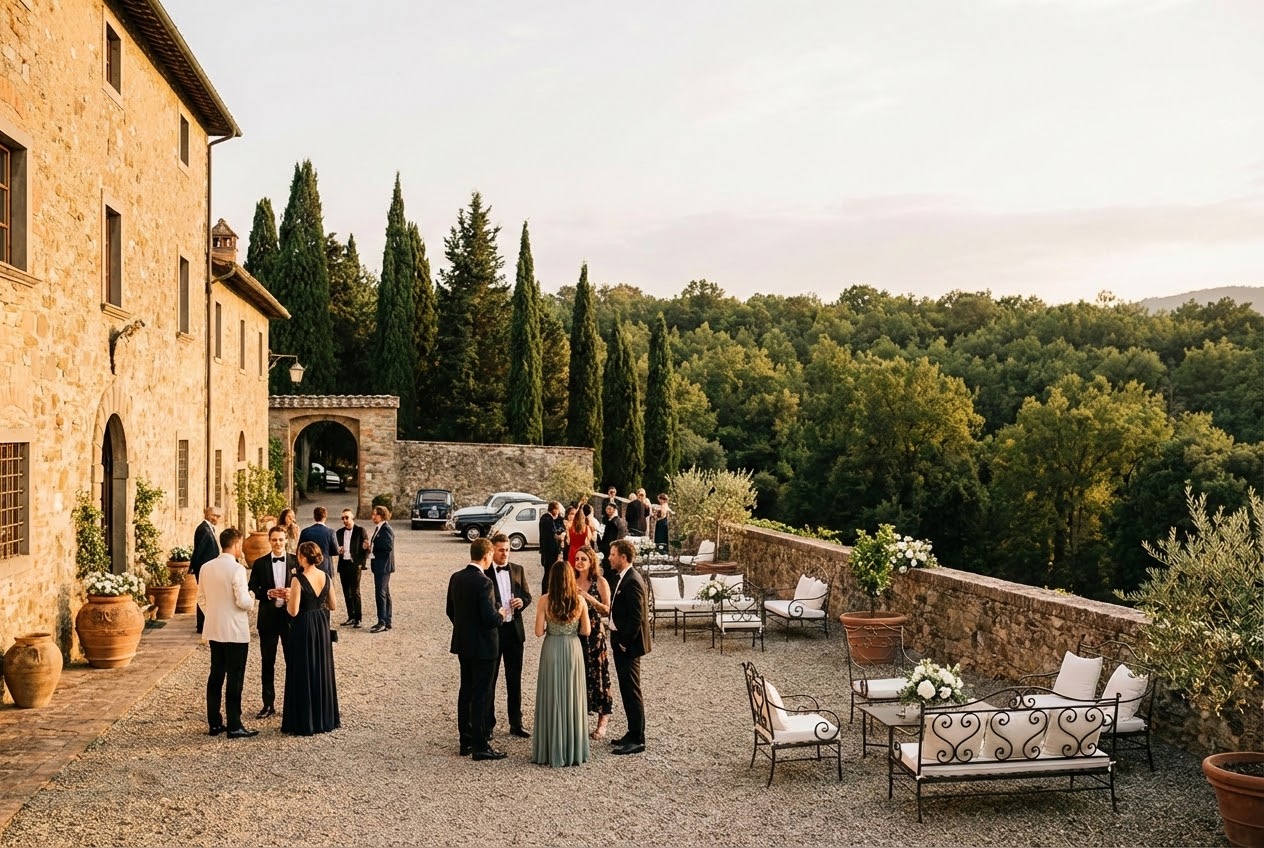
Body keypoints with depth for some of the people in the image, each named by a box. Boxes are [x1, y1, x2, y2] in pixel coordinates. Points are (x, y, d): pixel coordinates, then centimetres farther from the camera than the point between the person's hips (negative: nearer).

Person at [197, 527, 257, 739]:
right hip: (235, 632, -7)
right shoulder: (236, 569, -17)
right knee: (235, 679, -1)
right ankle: (234, 727, 2)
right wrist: (251, 598, 1)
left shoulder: (206, 568, 4)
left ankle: (214, 723, 18)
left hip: (214, 631, 7)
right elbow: (243, 601, -19)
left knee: (215, 676, 13)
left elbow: (201, 598, 11)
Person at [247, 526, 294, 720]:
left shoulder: (296, 562, 1)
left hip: (290, 616, -1)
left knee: (293, 661, 6)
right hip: (268, 618, 1)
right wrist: (268, 593, -18)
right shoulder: (259, 563, 3)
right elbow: (251, 590, 0)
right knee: (268, 663, 8)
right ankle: (268, 704, 17)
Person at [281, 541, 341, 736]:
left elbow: (293, 611, -17)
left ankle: (304, 723, 11)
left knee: (303, 673, 4)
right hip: (322, 626, 6)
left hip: (303, 628, -6)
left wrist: (288, 599, 2)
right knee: (322, 670, 16)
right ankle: (326, 718, 24)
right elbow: (332, 606, 8)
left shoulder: (298, 580, -17)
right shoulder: (326, 577, 0)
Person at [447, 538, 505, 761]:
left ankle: (466, 741, 24)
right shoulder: (483, 582, -22)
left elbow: (450, 611, 11)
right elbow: (490, 618, -25)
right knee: (481, 695, -1)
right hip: (482, 646, -8)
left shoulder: (456, 578, 3)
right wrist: (500, 615, -4)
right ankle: (480, 746, 4)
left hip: (462, 644, 8)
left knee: (466, 691, 16)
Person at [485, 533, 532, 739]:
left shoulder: (517, 570, 9)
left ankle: (516, 724, 20)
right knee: (489, 678, 5)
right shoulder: (484, 572, -6)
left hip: (514, 629, 4)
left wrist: (522, 602, -11)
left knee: (514, 678, 11)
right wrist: (495, 611, -24)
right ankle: (487, 724, 15)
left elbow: (527, 595, 12)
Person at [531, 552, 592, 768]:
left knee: (551, 698, 7)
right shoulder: (580, 601, -5)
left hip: (551, 650, -1)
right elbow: (586, 631, 0)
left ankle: (550, 751, 12)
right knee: (572, 697, 11)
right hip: (573, 649, 1)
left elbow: (539, 631, -9)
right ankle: (574, 751, 18)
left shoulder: (545, 600, -10)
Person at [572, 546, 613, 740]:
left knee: (597, 674, -2)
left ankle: (602, 722, 7)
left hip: (594, 633, -4)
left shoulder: (600, 582, -4)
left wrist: (588, 597, -20)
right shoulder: (571, 582, 7)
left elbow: (606, 609, -9)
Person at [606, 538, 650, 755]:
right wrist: (617, 641, 13)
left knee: (631, 691, -3)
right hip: (621, 642, 10)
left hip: (629, 644, -10)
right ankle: (633, 733, 26)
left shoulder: (632, 581, -20)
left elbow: (636, 617, -23)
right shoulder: (622, 578, 10)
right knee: (627, 689, 16)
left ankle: (637, 740, 4)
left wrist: (624, 643, -17)